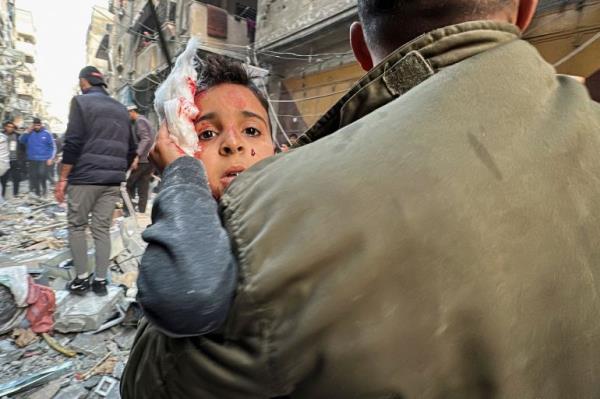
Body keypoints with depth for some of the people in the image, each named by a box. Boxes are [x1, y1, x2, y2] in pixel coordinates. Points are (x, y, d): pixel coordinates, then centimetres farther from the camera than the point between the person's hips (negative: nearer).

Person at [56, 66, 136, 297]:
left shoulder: (81, 101, -1)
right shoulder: (120, 109, 16)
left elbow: (73, 143, -11)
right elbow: (130, 149, 15)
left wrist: (63, 178, -7)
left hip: (85, 177, -4)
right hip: (112, 180, 5)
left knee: (77, 226, 9)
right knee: (102, 228, 9)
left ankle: (81, 279, 10)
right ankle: (100, 280, 11)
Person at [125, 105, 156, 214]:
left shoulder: (139, 121, -5)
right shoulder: (146, 121, 24)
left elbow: (145, 139, -20)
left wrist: (137, 156, -26)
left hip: (142, 160, -9)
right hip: (149, 160, 9)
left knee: (129, 185, -4)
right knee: (143, 189, 7)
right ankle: (141, 212, 8)